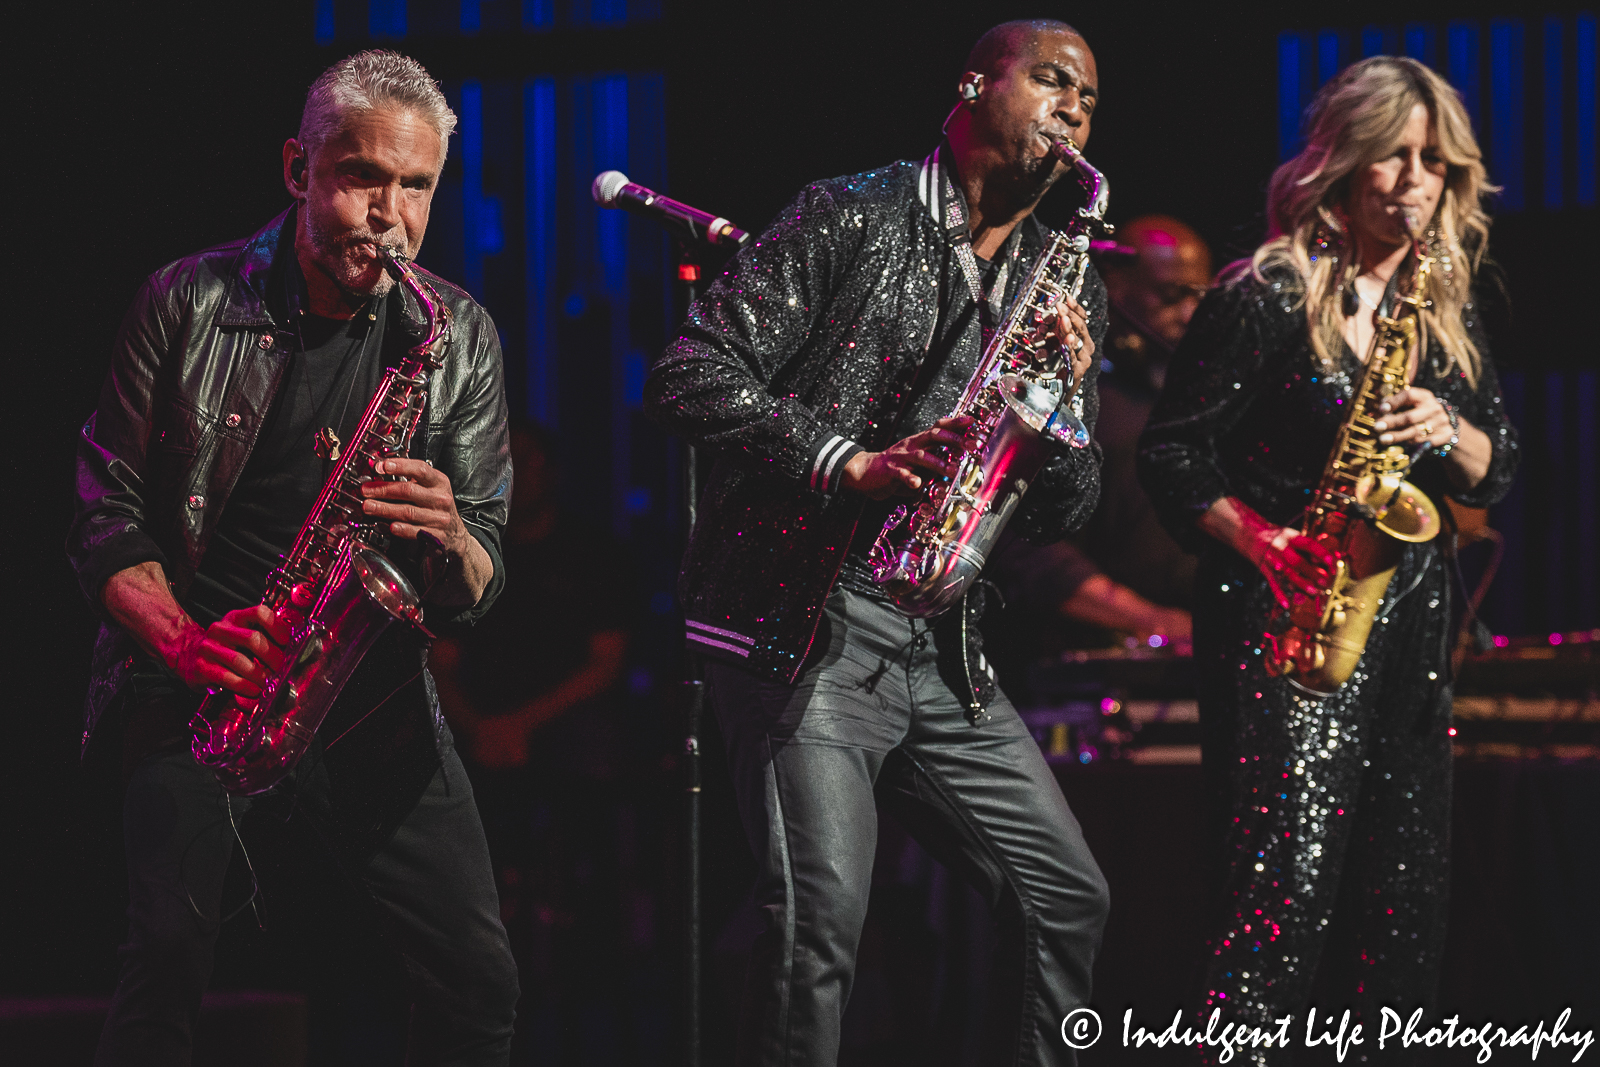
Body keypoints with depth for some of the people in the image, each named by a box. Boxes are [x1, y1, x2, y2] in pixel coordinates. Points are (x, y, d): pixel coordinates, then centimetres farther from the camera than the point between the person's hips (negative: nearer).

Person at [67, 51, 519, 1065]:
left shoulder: (460, 337, 4)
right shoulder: (189, 303, -1)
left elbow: (480, 589, 4)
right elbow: (105, 508, 1)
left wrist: (449, 541, -20)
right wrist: (184, 637, -16)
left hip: (374, 697, 2)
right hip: (200, 684, -2)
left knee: (480, 982, -9)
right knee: (169, 969, -15)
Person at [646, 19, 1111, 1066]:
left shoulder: (1068, 290, 17)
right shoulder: (850, 219, -2)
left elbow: (1059, 515, 14)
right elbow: (693, 374, -9)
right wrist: (847, 462, -21)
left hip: (941, 652, 7)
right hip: (800, 626, -7)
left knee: (1067, 896, 5)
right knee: (822, 921, -18)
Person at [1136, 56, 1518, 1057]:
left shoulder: (1450, 307, 13)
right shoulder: (1267, 296, -4)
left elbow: (1496, 472, 14)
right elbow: (1171, 453, -3)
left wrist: (1447, 433, -8)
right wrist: (1262, 541, -17)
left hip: (1409, 627, 6)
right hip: (1286, 617, -6)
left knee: (1408, 900, 4)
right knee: (1288, 887, -16)